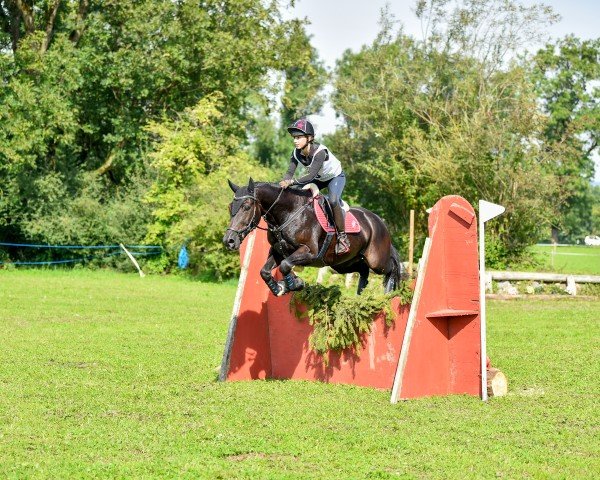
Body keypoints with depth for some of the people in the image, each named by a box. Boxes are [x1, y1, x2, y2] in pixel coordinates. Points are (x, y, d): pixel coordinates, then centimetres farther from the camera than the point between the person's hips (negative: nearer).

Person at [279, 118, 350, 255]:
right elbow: (290, 172, -18)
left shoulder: (320, 152, -38)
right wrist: (283, 183, -39)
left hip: (336, 177, -7)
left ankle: (342, 237, -22)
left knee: (333, 200, -32)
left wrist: (291, 182, -54)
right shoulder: (296, 153, -16)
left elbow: (311, 175, -45)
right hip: (319, 178, 7)